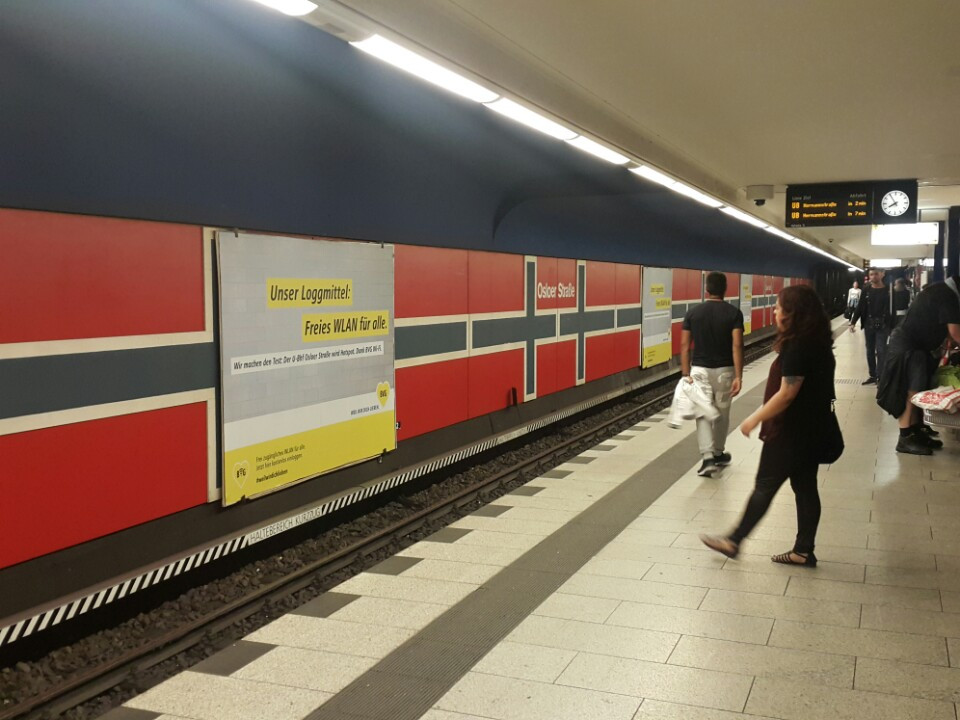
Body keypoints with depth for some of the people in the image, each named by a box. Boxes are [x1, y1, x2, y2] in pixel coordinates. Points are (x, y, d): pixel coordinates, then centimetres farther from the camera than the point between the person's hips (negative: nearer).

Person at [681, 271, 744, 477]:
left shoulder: (692, 313, -1)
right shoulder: (734, 313, -7)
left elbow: (685, 346, -4)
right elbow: (737, 346, -14)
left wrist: (686, 374, -1)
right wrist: (738, 376, -15)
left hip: (700, 370, 0)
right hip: (724, 370, 0)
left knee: (703, 414, 2)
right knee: (722, 414, 17)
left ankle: (708, 459, -12)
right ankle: (718, 454, 32)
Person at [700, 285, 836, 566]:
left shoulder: (798, 347, -23)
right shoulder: (817, 343, 7)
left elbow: (786, 394, -24)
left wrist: (754, 419, -15)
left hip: (789, 432, -9)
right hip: (808, 430, 9)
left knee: (765, 487, 2)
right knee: (805, 488, 12)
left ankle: (734, 541, 14)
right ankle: (804, 550, 20)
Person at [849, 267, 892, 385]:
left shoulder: (888, 290, -3)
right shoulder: (866, 290, 4)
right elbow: (860, 307, 4)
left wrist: (893, 327, -6)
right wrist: (853, 322, -6)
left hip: (883, 326, -3)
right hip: (868, 325, 3)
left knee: (881, 351, -5)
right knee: (870, 351, 9)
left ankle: (880, 377, -1)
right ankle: (872, 375, 18)